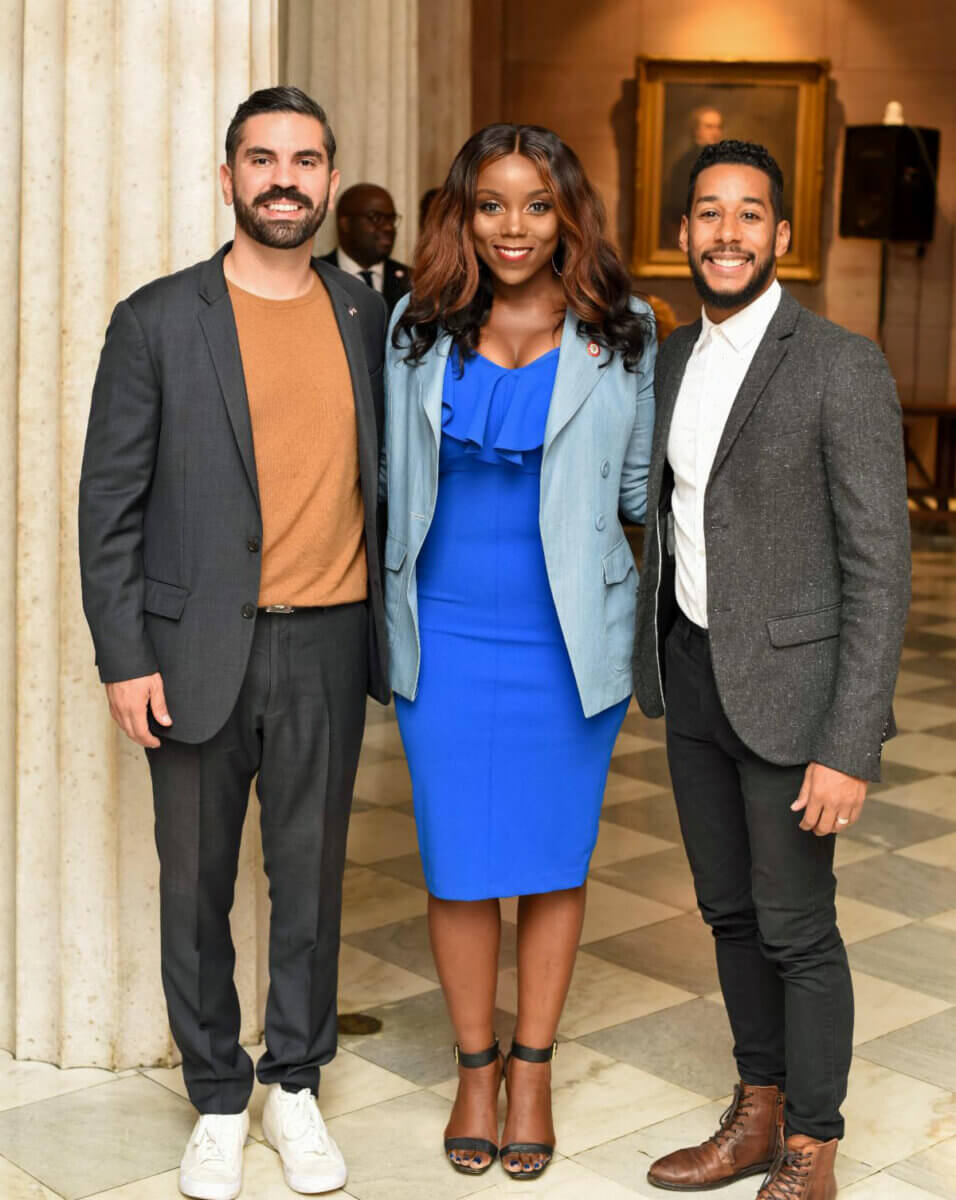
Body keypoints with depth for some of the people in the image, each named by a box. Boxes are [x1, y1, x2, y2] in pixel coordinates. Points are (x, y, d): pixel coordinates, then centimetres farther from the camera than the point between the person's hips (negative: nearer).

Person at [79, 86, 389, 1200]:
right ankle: (218, 1098, 26)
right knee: (195, 882, 8)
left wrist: (393, 631, 7)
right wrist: (123, 657, -7)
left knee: (311, 874, 11)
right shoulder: (157, 320, -2)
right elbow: (110, 501, -2)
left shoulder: (367, 316, 7)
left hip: (327, 646, 2)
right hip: (199, 648, -2)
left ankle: (295, 1081, 29)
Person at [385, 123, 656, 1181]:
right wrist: (394, 609, 8)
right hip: (447, 632, 1)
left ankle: (534, 1070, 28)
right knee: (458, 861, 7)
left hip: (567, 638, -1)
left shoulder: (619, 336, 1)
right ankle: (475, 1064, 28)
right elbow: (394, 475, 12)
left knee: (553, 858, 9)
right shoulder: (419, 329, 5)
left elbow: (641, 485, 8)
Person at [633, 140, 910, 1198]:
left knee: (797, 929, 4)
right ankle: (757, 1115, 34)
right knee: (729, 911, 17)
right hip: (690, 676, 6)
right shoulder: (671, 362, 7)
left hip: (789, 684, -6)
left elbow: (878, 568, -16)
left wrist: (850, 748, -19)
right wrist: (655, 663, 12)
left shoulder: (843, 368, -14)